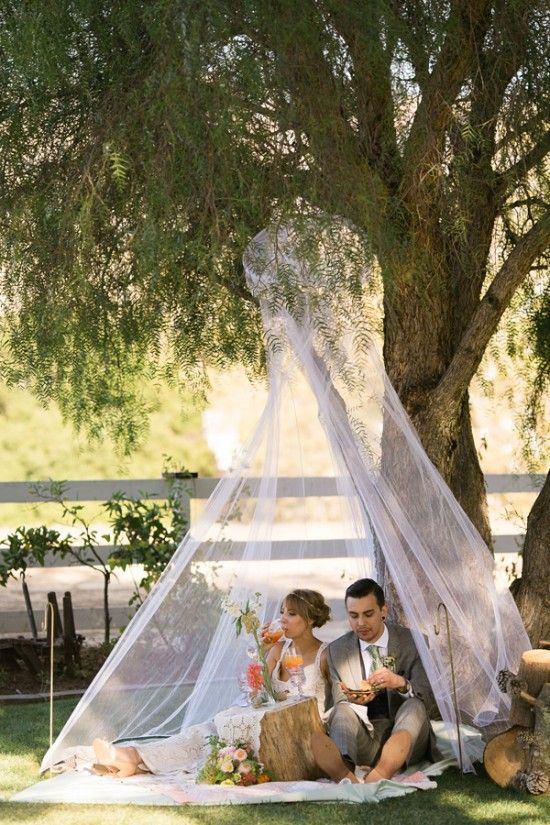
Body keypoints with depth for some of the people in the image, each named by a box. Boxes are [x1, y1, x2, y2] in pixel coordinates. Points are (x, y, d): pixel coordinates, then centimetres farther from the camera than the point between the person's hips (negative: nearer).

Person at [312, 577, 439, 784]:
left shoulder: (411, 642, 3)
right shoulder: (337, 651, 9)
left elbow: (428, 699, -3)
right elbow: (339, 704, 7)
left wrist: (402, 683, -25)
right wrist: (353, 702, -19)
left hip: (404, 734, -1)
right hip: (362, 742, 1)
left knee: (414, 706, -32)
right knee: (343, 711, -30)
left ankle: (378, 777, -58)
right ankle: (348, 780, -62)